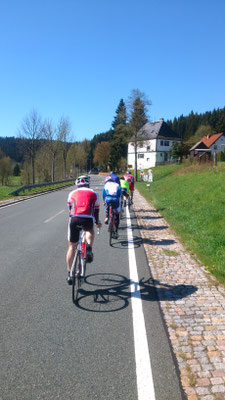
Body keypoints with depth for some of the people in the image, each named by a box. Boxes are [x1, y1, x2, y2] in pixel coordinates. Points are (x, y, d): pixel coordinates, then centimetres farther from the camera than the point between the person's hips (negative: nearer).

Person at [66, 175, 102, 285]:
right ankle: (89, 249, 7)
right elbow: (96, 211, 28)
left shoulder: (72, 194, 25)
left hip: (74, 219, 1)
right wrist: (97, 222, 46)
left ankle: (69, 274, 18)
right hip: (88, 220, -1)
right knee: (90, 230, 34)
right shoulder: (94, 194, 22)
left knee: (72, 247, 14)